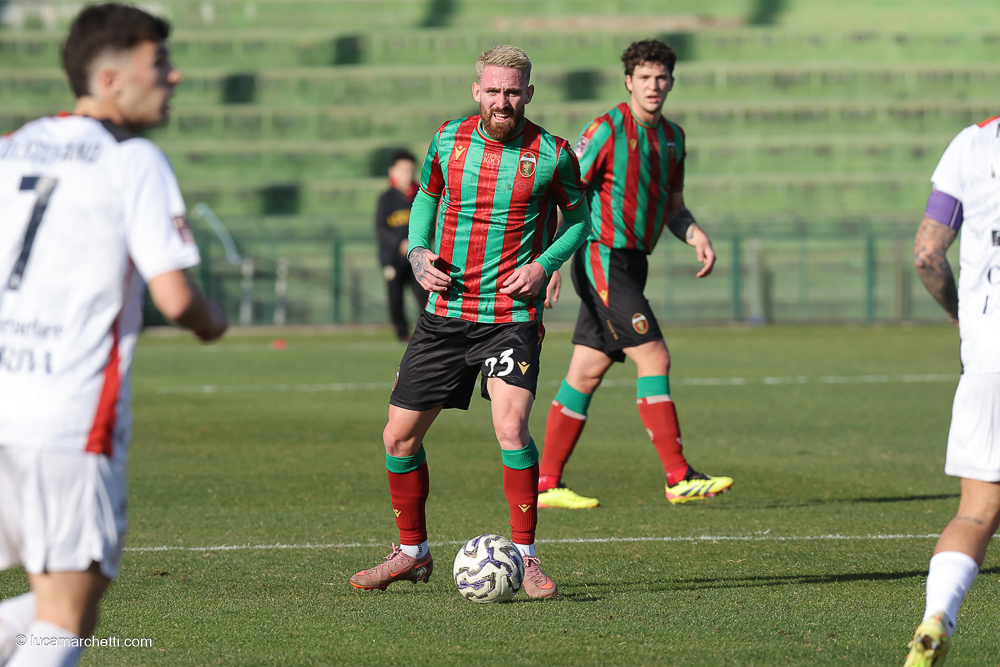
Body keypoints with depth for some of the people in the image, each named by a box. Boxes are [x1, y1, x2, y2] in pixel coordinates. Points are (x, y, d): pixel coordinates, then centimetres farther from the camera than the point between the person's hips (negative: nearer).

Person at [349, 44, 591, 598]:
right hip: (445, 314, 4)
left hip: (512, 316, -4)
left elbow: (577, 215, 8)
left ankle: (525, 557, -10)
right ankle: (412, 552, 26)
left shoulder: (552, 154, -6)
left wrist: (544, 264, -9)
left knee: (511, 427, -24)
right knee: (400, 434, 5)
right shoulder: (448, 140, 2)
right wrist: (418, 252, 2)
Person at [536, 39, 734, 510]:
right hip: (603, 256, -8)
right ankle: (679, 479, -14)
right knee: (653, 358, -14)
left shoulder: (672, 137, 14)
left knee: (587, 372, 8)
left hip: (631, 264, 8)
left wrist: (696, 236, 3)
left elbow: (673, 206, 23)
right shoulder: (607, 130, -11)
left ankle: (547, 484, 12)